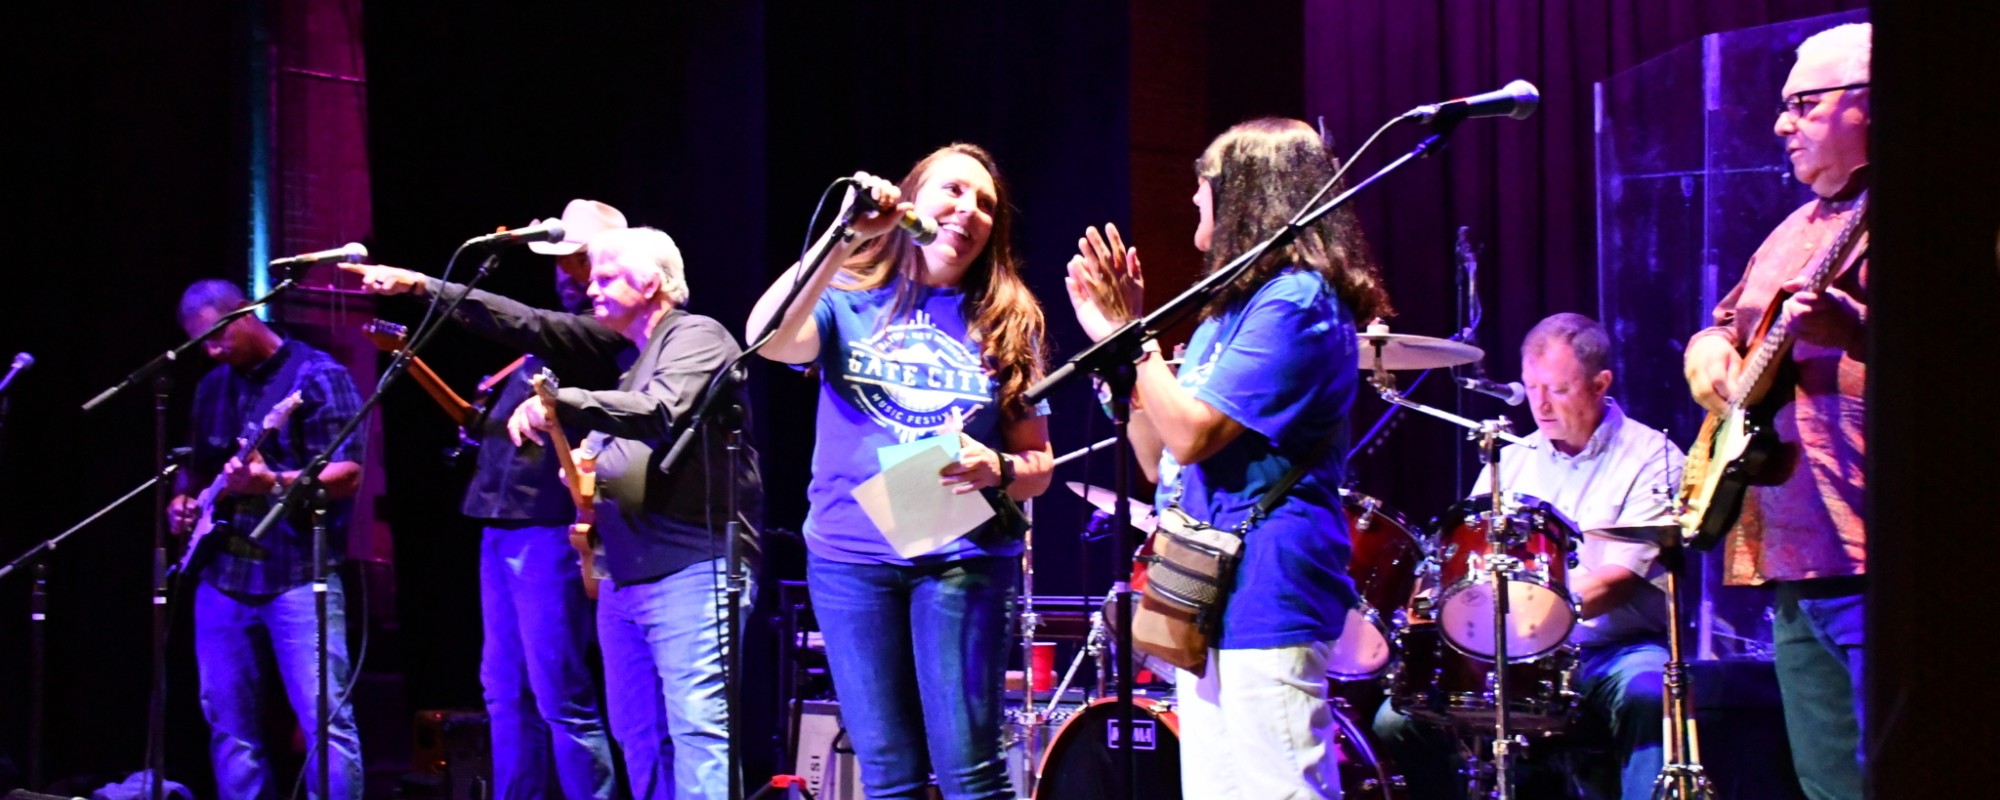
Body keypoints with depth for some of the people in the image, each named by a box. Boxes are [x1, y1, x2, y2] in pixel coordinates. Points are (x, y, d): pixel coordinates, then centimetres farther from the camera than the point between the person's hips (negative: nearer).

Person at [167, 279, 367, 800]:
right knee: (230, 725, 7)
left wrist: (273, 482, -26)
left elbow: (347, 474, -12)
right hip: (222, 575, 7)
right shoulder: (213, 386, 16)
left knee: (325, 718, -14)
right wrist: (183, 499, 8)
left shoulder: (317, 376, -5)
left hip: (298, 574, -7)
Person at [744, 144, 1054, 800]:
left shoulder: (1005, 325, 9)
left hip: (963, 556, 0)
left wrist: (996, 470, -15)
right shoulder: (848, 303, 6)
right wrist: (841, 237, -20)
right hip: (851, 556, 1)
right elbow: (768, 341, -16)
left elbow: (1039, 466, 8)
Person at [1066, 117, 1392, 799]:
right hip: (1211, 603, 11)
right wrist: (1118, 338, 14)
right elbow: (1158, 461, 20)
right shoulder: (1232, 307, 20)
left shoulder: (1296, 302, -12)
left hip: (1265, 598, -11)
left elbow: (1192, 436, -19)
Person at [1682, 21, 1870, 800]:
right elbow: (1728, 322, 34)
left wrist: (1849, 327, -36)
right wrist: (1711, 350, 12)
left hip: (1865, 555, -9)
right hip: (1793, 558, 9)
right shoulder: (1796, 231, 23)